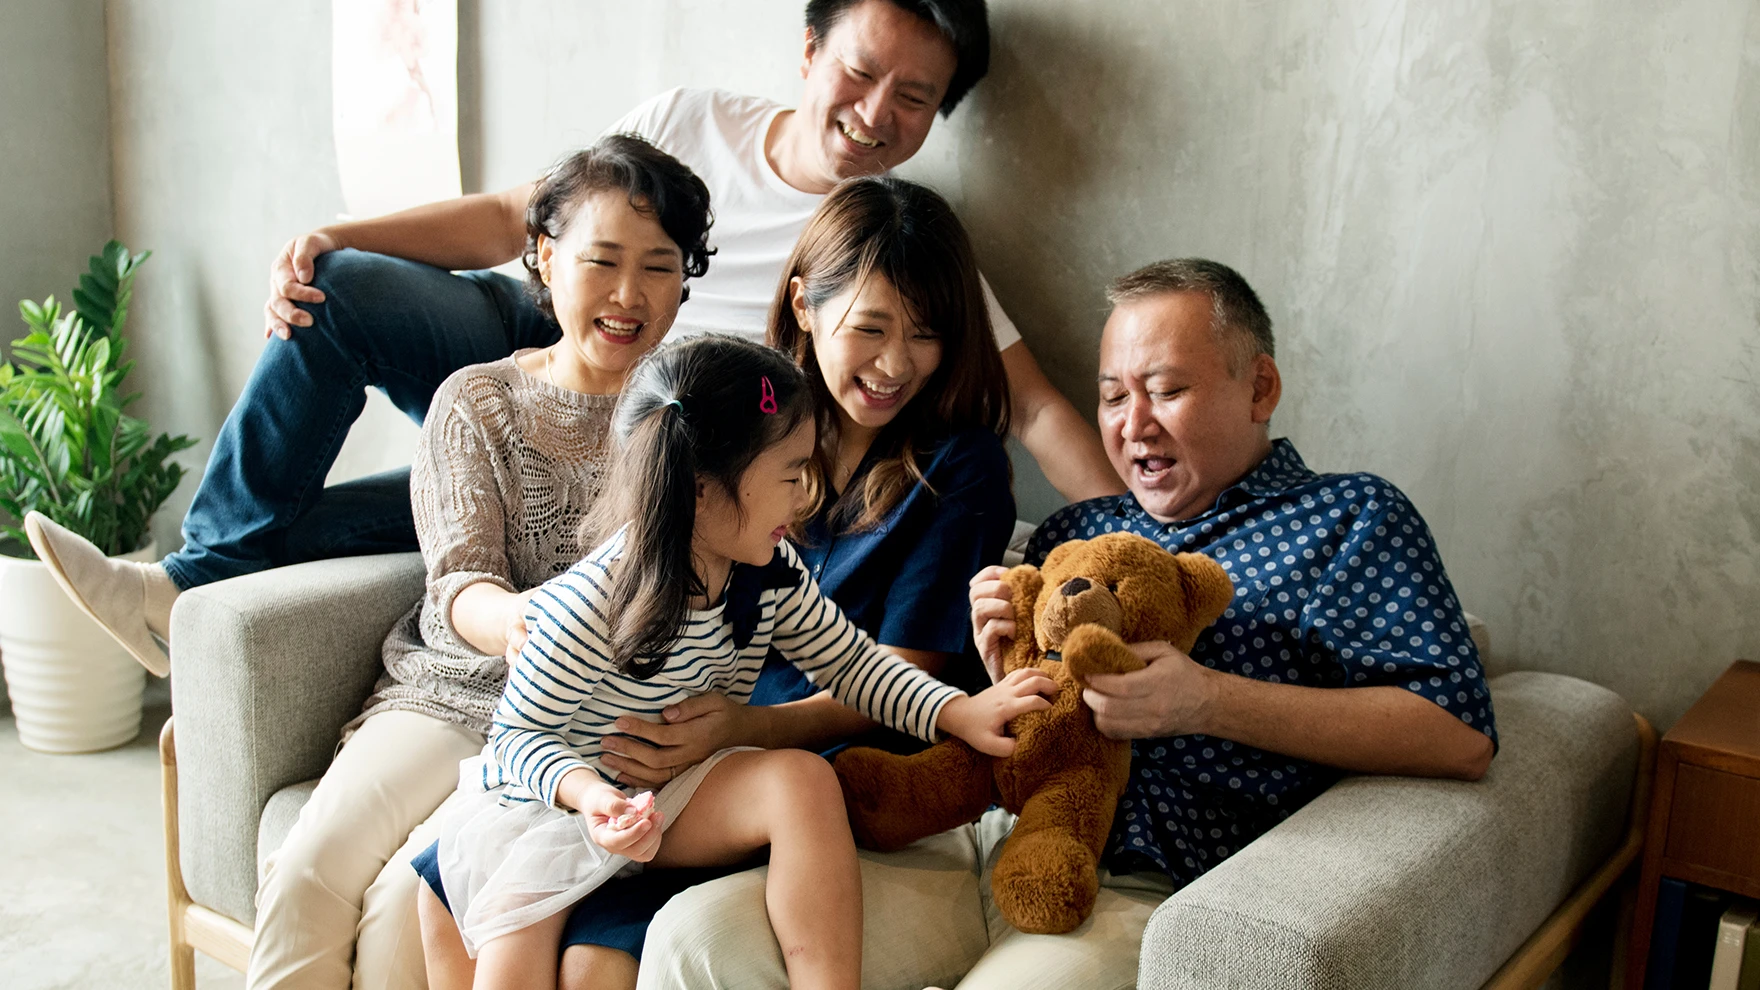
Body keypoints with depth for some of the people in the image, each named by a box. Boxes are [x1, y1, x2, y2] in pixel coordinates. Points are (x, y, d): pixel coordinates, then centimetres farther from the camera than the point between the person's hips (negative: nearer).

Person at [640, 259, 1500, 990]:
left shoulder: (1349, 521, 8)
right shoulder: (1074, 531, 24)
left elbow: (1461, 738, -7)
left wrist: (1210, 701, -15)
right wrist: (1003, 672, 1)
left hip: (1139, 889, -5)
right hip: (975, 843, 5)